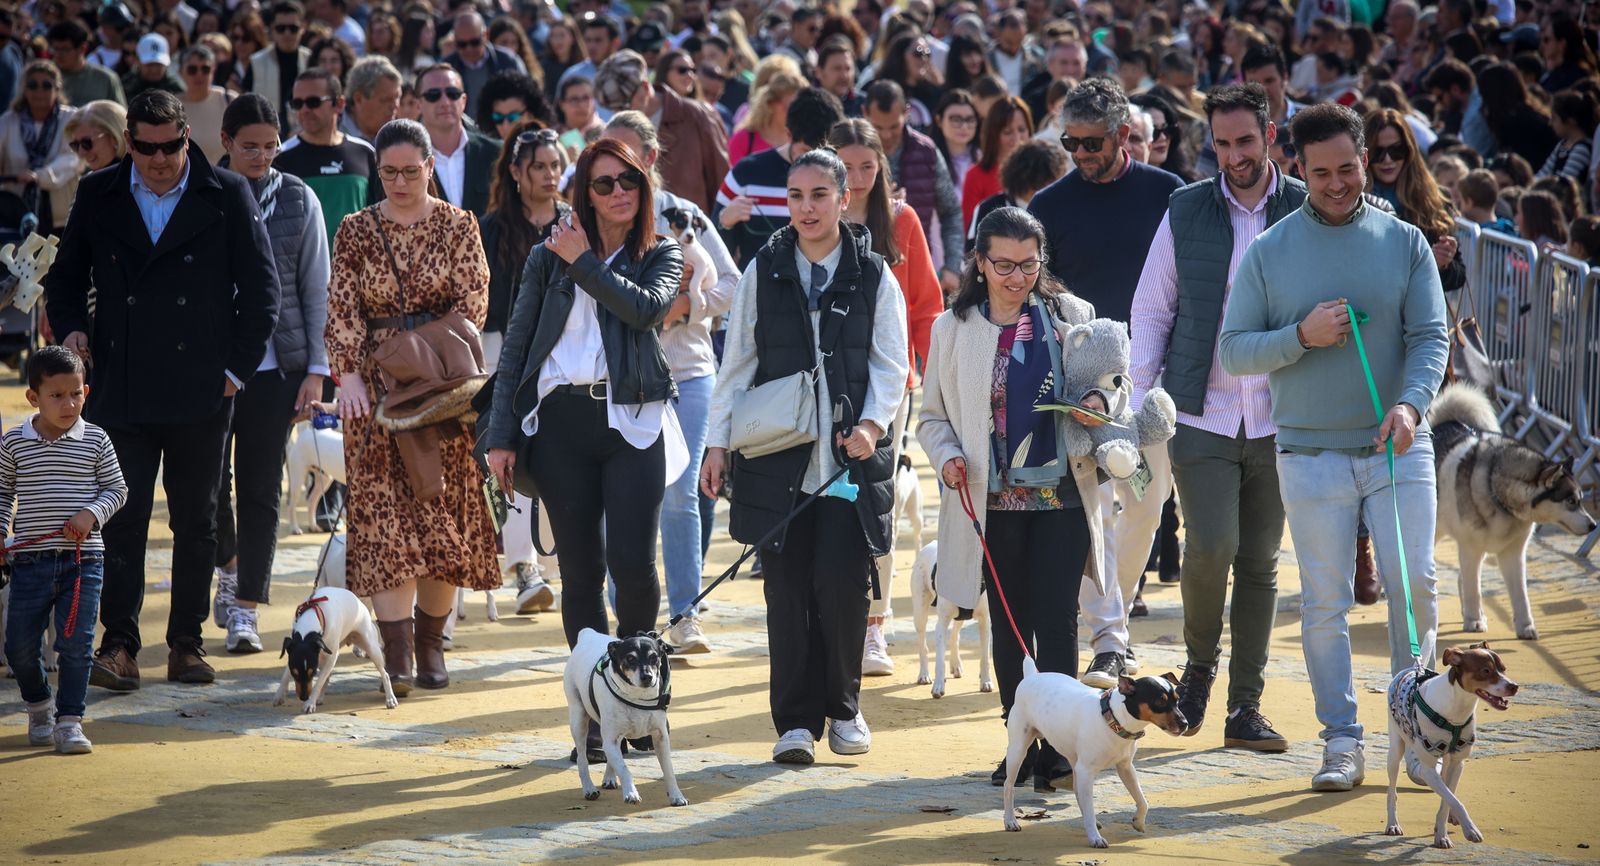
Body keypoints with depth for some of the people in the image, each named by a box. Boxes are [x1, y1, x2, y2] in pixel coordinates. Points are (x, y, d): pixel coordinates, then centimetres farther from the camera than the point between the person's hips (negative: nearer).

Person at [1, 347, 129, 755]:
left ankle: (69, 720, 6)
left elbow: (116, 488, 5)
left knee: (75, 644, -4)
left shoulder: (95, 441, -1)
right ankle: (39, 706, 30)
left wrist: (92, 513, -12)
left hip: (83, 560, -1)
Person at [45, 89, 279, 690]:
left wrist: (237, 367, -1)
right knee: (122, 521, -4)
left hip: (200, 392, 0)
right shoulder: (98, 197, 7)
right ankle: (119, 644, 0)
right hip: (120, 389, 0)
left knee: (196, 524, 6)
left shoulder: (227, 197, 2)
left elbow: (261, 290, 5)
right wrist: (71, 327, -4)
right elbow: (65, 275, 15)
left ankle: (186, 643, 14)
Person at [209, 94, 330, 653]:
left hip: (276, 365, 0)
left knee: (260, 486, -1)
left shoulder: (297, 199, 4)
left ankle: (245, 610, 3)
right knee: (209, 480, 1)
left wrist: (316, 369, 0)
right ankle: (228, 569, 30)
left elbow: (316, 287, 5)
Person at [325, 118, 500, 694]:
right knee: (385, 514, -7)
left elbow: (473, 300, -4)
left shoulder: (458, 227, 3)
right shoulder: (355, 231, 6)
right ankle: (397, 655, -12)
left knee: (444, 511, 1)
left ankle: (430, 643, 13)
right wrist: (348, 374, -12)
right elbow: (342, 308, 1)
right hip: (376, 387, 0)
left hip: (442, 385, 0)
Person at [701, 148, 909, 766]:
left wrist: (873, 421, -12)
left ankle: (843, 708, 12)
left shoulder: (873, 276, 4)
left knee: (842, 585, -8)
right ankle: (796, 721, 7)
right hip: (778, 455, 1)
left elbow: (891, 364, 5)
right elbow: (737, 362, 11)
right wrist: (718, 441, 7)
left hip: (851, 458, -1)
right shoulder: (763, 273, 7)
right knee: (788, 589, 0)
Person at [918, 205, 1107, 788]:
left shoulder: (1071, 317, 5)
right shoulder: (954, 329, 5)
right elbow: (933, 415, 11)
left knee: (1056, 621, -7)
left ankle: (1057, 746, -4)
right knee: (1009, 625, 6)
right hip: (995, 501, 1)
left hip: (1062, 496, -1)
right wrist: (947, 456, -8)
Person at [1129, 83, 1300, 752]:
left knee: (1260, 563, 5)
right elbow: (1151, 309, 8)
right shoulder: (1186, 211, 3)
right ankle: (1199, 664, 12)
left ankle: (1245, 708, 14)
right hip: (1200, 415, -1)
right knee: (1211, 547, -14)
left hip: (1278, 420, 1)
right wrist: (1141, 403, 1)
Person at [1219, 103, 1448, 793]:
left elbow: (1431, 337, -2)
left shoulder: (1405, 243, 5)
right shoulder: (1267, 252, 4)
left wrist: (1412, 403, -20)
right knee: (1325, 601, 1)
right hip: (1311, 454, 0)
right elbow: (1233, 349, 2)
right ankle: (1341, 741, 7)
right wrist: (1301, 335, -15)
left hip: (1397, 450, 0)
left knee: (1414, 583, -5)